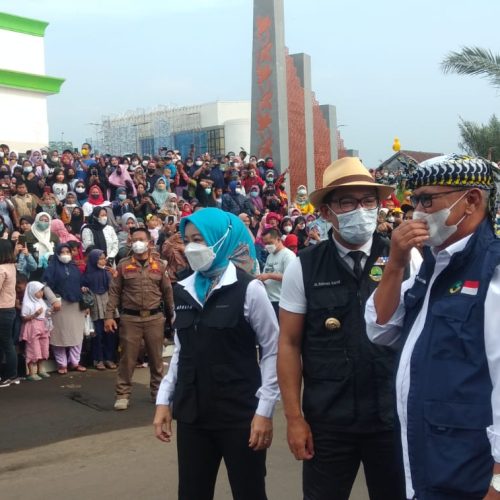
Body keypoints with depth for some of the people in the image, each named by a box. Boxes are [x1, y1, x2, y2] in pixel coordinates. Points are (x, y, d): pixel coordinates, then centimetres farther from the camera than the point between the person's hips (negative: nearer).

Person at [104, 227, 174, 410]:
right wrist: (109, 315, -6)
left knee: (156, 357, 10)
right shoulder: (123, 265, 2)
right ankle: (123, 394, 10)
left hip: (155, 317, 1)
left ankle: (158, 391, 24)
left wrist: (172, 315, 12)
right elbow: (114, 292, 2)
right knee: (127, 358, 2)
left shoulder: (159, 265, 6)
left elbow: (167, 292, 11)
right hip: (130, 318, -1)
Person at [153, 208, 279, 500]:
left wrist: (265, 410, -10)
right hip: (192, 413, 5)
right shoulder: (184, 290, 7)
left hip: (239, 414, -4)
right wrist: (164, 400, 9)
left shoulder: (249, 289, -8)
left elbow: (272, 350, -6)